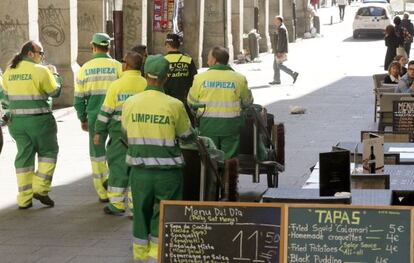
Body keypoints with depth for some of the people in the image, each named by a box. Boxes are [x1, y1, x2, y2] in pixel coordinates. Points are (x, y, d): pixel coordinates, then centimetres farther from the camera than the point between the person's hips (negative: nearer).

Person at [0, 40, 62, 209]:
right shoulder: (40, 71, -12)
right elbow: (55, 92, -4)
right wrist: (55, 74, 11)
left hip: (16, 120, 6)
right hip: (39, 120, -6)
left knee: (24, 156, 11)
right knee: (48, 152, 12)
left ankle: (24, 199, 11)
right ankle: (41, 189, 1)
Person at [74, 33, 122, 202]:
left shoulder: (85, 68, 2)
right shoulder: (117, 67, -3)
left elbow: (79, 98, 4)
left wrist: (83, 119, 15)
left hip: (95, 116, 1)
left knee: (97, 153, 10)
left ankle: (103, 192, 12)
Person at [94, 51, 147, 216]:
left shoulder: (116, 85, -6)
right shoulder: (146, 85, 0)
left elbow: (106, 111, -3)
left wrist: (99, 132, 5)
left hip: (120, 132, -2)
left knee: (118, 165, 6)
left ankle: (117, 204, 8)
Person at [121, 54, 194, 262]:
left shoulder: (130, 103, -5)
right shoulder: (174, 105, -12)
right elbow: (187, 136, 2)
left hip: (139, 171, 3)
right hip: (168, 172, -3)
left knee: (141, 213, 17)